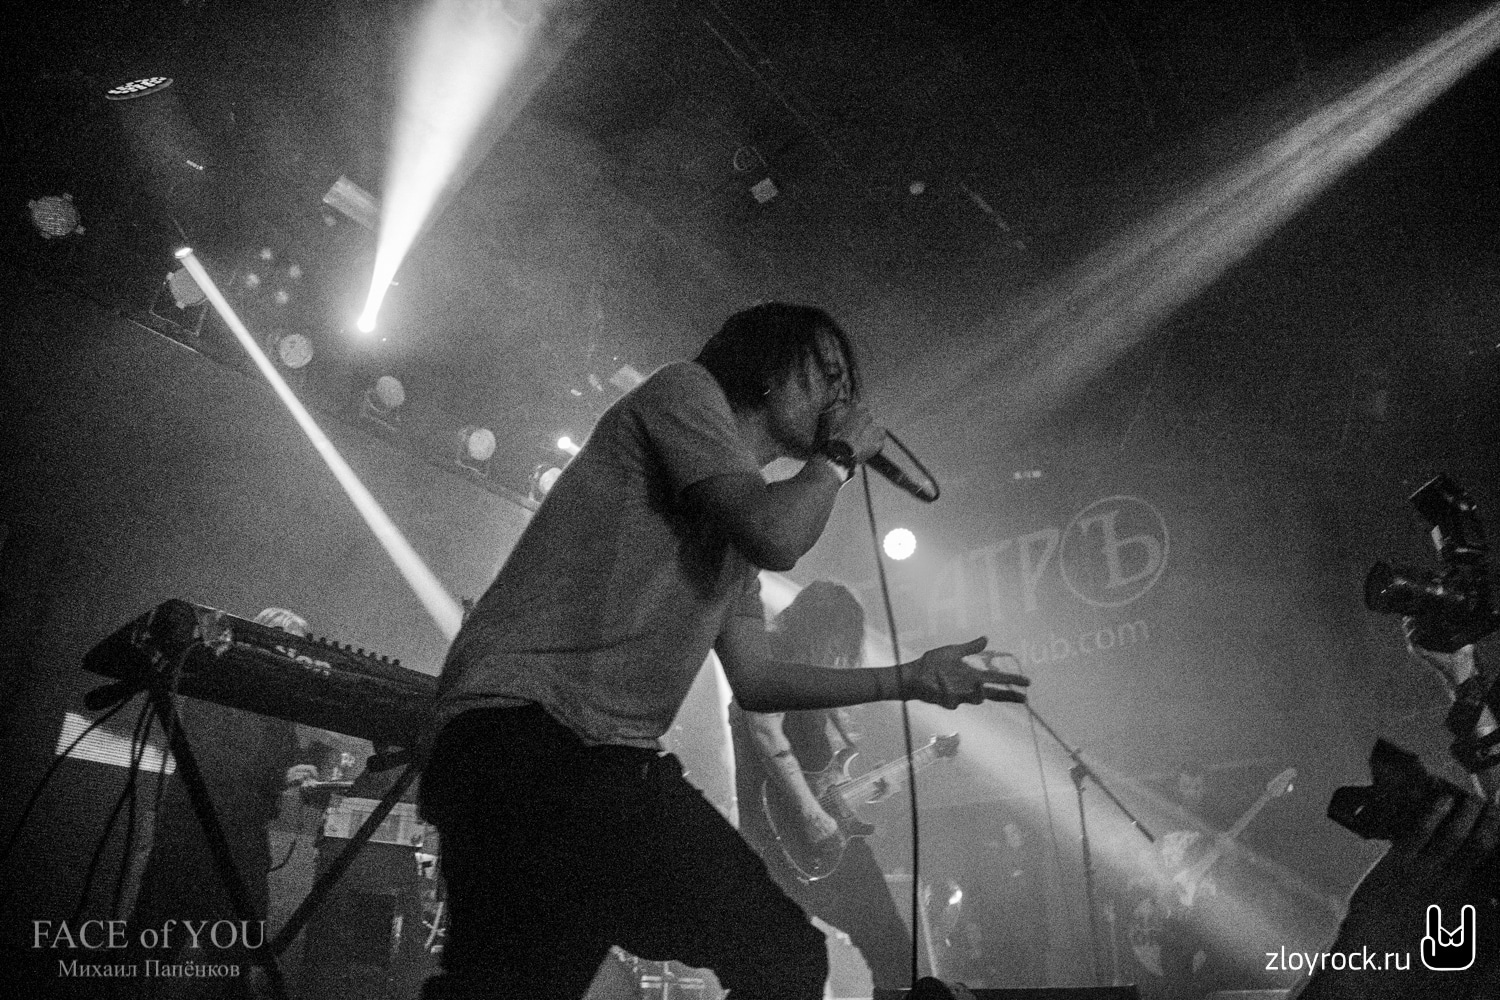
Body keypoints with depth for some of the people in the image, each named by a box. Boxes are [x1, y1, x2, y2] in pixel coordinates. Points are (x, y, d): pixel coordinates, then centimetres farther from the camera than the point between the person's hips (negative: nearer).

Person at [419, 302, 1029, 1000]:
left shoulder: (733, 526, 25)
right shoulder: (686, 389, 1)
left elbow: (754, 680, 23)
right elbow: (776, 539, -15)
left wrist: (907, 680, 25)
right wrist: (839, 455, 4)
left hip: (624, 763, 9)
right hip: (523, 732, -9)